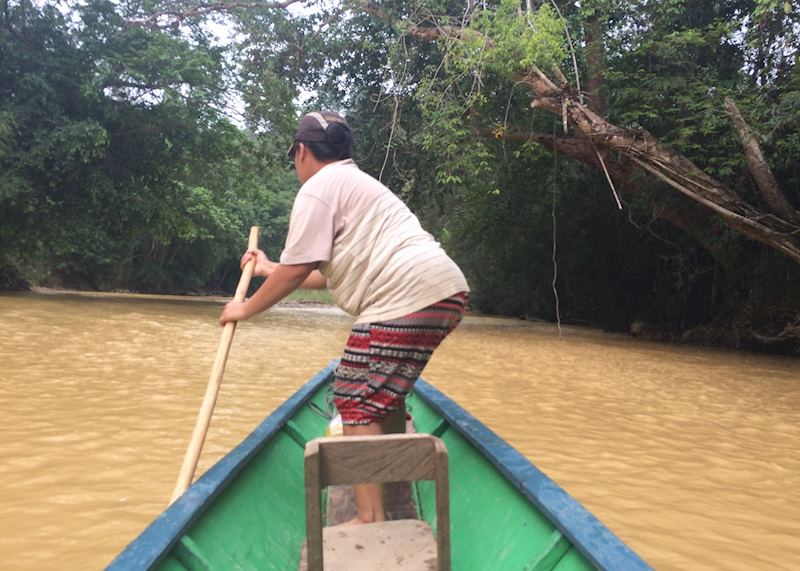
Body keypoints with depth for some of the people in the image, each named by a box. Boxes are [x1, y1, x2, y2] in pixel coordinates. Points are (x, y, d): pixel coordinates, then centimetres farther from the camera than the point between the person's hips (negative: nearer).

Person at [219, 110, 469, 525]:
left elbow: (297, 270, -4)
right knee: (383, 395, 22)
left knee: (356, 400, -8)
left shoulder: (318, 188, 1)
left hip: (409, 296, -10)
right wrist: (270, 269, 42)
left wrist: (246, 308, 10)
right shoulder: (356, 183, 32)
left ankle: (370, 520, -10)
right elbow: (329, 274, 32)